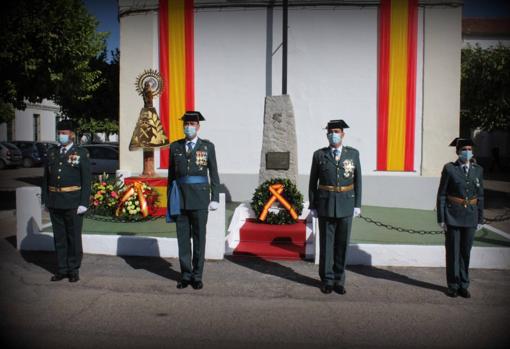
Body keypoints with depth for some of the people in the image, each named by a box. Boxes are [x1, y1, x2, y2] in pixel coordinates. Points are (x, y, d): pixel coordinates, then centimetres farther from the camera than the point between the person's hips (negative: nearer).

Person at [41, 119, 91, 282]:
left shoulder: (81, 153, -2)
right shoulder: (52, 152, 11)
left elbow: (86, 180, -6)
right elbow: (46, 177, 13)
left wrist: (84, 203, -12)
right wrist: (45, 199, 8)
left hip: (73, 203, -4)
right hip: (54, 203, 4)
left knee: (74, 237, 5)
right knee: (59, 237, 11)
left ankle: (74, 270, 17)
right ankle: (61, 269, 22)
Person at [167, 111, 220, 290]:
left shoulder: (208, 146, 2)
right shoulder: (175, 146, 9)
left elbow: (214, 174, 1)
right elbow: (171, 174, 11)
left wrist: (215, 198, -5)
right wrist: (170, 199, 8)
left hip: (200, 197, -2)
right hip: (180, 197, 2)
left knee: (199, 238, 4)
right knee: (183, 238, 7)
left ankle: (197, 276, 15)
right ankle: (185, 275, 18)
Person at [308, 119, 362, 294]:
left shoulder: (353, 153, 2)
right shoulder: (319, 155, 0)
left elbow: (357, 180, 5)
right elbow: (313, 182, 3)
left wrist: (357, 205, 0)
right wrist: (312, 206, 1)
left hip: (346, 205, 1)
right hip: (325, 205, -1)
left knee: (342, 244, 7)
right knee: (326, 244, 4)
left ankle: (339, 280, 19)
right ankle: (327, 280, 16)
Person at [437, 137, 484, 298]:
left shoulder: (478, 170, 6)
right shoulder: (449, 169, -5)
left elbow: (480, 196, 10)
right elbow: (441, 195, -4)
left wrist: (480, 219, 7)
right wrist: (441, 219, -8)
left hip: (470, 217, 3)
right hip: (453, 217, -3)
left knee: (466, 251, 10)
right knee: (453, 252, 4)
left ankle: (463, 285, 22)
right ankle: (453, 286, 17)